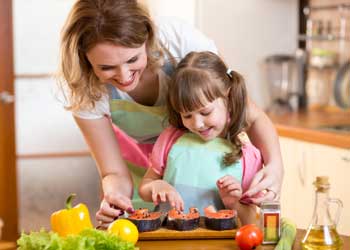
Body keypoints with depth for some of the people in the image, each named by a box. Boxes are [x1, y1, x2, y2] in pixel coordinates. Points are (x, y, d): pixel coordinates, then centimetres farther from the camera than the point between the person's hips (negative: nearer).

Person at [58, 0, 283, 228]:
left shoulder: (181, 40, -36)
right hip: (137, 152, 0)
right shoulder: (83, 87, -31)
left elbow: (253, 117, -27)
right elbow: (115, 173, -24)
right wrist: (114, 194, -48)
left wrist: (275, 165, -45)